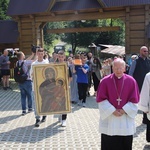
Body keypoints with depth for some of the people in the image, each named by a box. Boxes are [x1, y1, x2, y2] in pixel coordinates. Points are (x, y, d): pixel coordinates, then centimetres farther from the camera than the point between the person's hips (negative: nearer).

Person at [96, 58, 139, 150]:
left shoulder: (131, 81, -4)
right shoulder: (105, 81, -7)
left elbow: (134, 99, -2)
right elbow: (101, 99, -7)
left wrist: (124, 110, -11)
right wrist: (112, 111, -13)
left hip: (126, 120, 1)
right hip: (109, 119, -1)